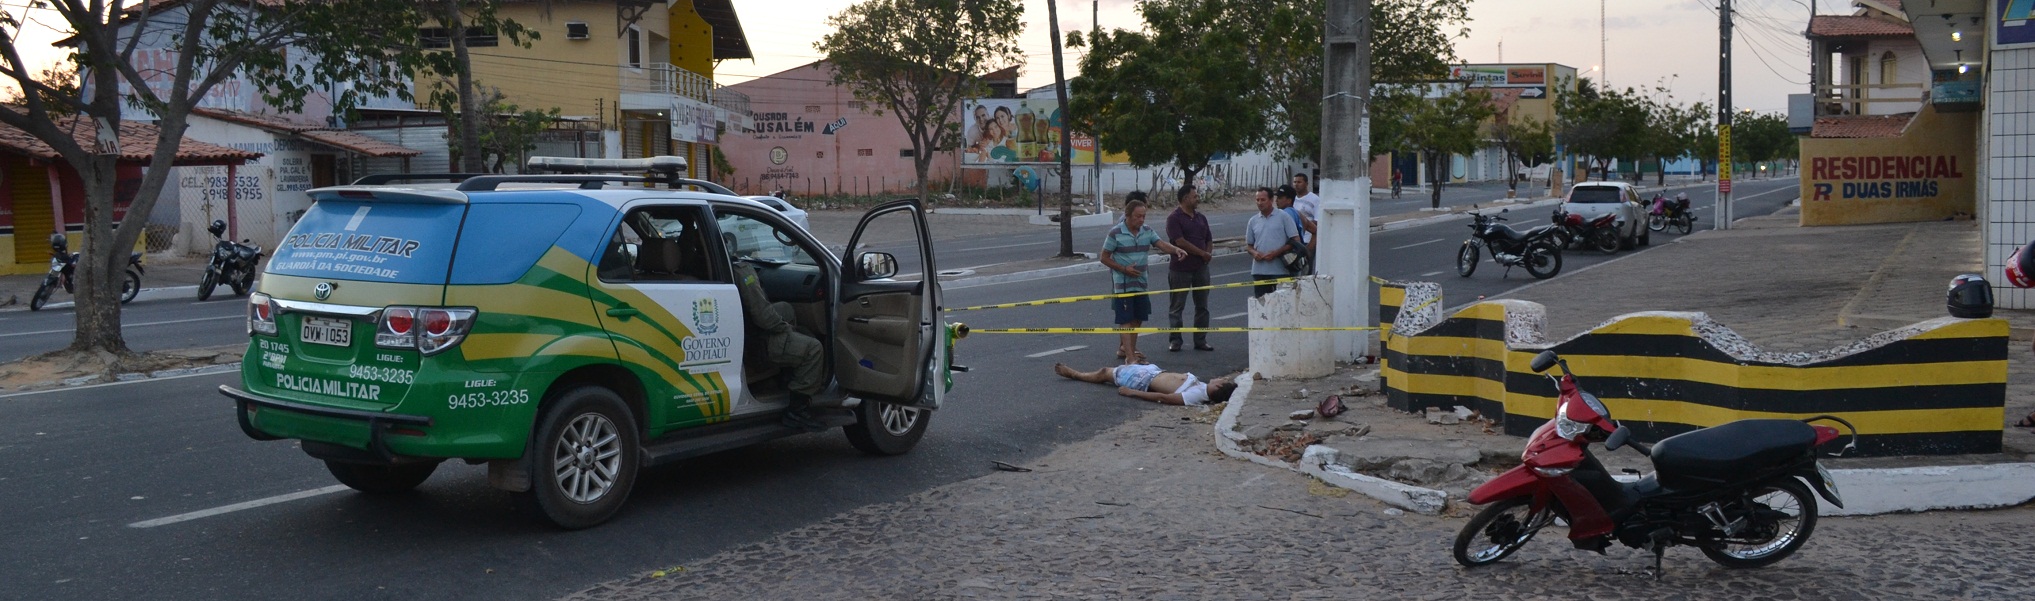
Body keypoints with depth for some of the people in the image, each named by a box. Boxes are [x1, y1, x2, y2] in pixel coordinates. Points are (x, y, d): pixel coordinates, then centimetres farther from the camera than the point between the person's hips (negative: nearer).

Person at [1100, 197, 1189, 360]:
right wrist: (1124, 269, -16)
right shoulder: (1115, 233, -11)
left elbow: (1162, 244, -8)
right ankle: (1129, 355, -8)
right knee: (1126, 319, -6)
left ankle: (1124, 348, 26)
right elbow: (1104, 258, -6)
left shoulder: (1147, 231, 5)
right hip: (1122, 283, -6)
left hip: (1141, 282, 6)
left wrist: (1176, 249, -29)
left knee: (1138, 318, 12)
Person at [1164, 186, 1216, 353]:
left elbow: (1209, 240, 19)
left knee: (1202, 306, 8)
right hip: (1180, 268, -6)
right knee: (1176, 307, 1)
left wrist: (1208, 253, -3)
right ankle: (1174, 340, 8)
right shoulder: (1174, 218, -8)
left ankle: (1200, 340, 15)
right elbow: (1180, 242, -17)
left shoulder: (1201, 218, 14)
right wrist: (1202, 253, -11)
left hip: (1201, 267, 6)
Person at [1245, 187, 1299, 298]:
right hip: (1259, 270, 4)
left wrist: (1276, 253, -12)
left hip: (1280, 269, -4)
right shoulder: (1253, 221, 11)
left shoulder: (1283, 217, -1)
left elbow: (1295, 241, -3)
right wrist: (1254, 252, -5)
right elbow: (1249, 245, 18)